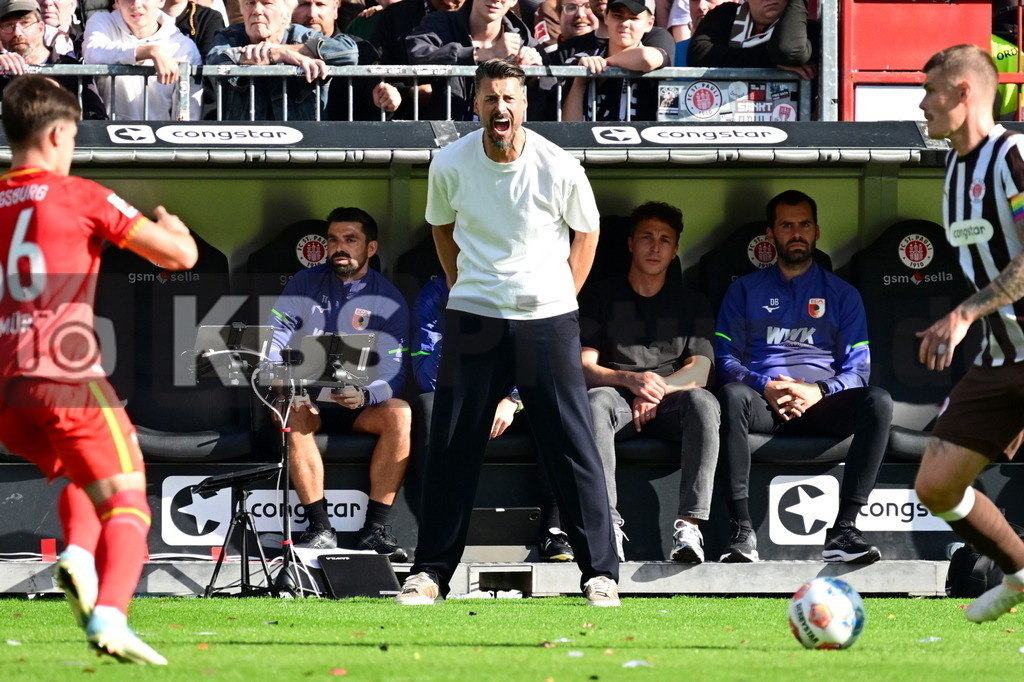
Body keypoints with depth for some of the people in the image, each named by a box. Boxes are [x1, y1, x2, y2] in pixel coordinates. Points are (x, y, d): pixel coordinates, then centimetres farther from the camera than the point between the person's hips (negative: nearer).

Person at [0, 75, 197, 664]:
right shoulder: (79, 197, 0)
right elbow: (180, 255, -2)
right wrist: (175, 229, 20)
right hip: (67, 374, -6)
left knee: (84, 477, 29)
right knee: (126, 502, -3)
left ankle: (77, 553, -1)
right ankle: (109, 616, -27)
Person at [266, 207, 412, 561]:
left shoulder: (388, 301, -1)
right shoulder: (305, 284, 5)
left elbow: (394, 373, -11)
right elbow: (272, 340, -4)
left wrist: (365, 396, -34)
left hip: (359, 408, 0)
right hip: (308, 400, 0)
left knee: (400, 414, -31)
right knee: (291, 414, -35)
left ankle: (374, 528, -30)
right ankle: (320, 528, -35)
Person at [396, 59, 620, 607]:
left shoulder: (560, 168, -8)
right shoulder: (449, 165, -3)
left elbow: (586, 231, 9)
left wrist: (563, 295, 5)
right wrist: (462, 287, 12)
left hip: (548, 320, -1)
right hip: (473, 317, 1)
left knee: (572, 447, -3)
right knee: (451, 448, 1)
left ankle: (600, 572, 3)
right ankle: (429, 572, 9)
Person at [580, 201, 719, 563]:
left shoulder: (692, 303, 21)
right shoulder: (601, 296, 16)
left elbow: (699, 370, 7)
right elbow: (584, 366, 4)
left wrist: (657, 388, -14)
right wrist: (630, 380, -17)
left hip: (670, 405, 1)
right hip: (618, 398, -1)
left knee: (703, 402, -35)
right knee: (596, 401, -37)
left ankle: (689, 524, -45)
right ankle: (607, 524, -47)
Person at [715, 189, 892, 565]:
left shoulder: (842, 295, 20)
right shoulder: (745, 290, 20)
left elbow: (858, 369, 11)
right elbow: (725, 360, 9)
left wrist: (819, 391, -11)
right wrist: (764, 388, -11)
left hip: (821, 405, 1)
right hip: (764, 405, -1)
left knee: (878, 402, -31)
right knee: (731, 395, -38)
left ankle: (844, 528, -35)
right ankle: (741, 531, -42)